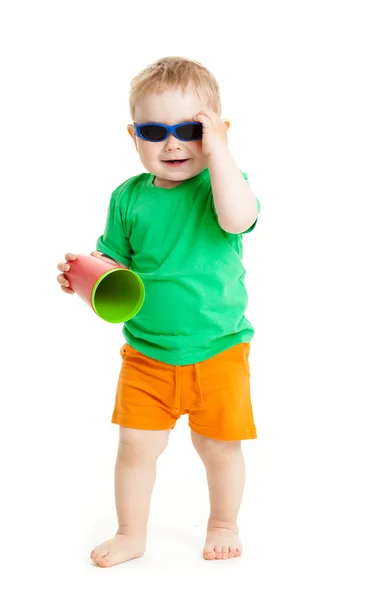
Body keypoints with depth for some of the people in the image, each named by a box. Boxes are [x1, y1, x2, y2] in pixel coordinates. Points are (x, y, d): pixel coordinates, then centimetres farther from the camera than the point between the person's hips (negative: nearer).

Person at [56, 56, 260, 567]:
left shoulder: (223, 184, -7)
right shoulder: (129, 197, 0)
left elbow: (238, 219, -31)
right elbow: (112, 273, 5)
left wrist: (217, 152, -26)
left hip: (218, 350, -2)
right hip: (146, 353, 2)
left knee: (220, 447, 11)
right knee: (136, 446, 5)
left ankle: (224, 525, 37)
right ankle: (131, 534, 28)